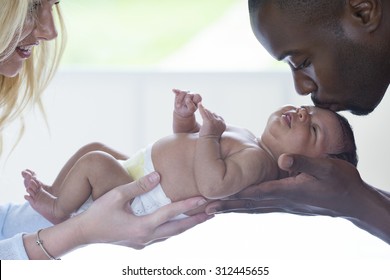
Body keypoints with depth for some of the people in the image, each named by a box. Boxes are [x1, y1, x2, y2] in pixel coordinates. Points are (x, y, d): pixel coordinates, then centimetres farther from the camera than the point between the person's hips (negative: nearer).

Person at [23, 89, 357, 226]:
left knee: (94, 161, -19)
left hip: (139, 201, -10)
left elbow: (213, 184, -41)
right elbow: (190, 139, 20)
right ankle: (53, 195, 30)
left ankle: (58, 211, 5)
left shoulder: (257, 159, -24)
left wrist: (210, 134, -31)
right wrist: (185, 115, -1)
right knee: (93, 147, 20)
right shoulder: (242, 137, 7)